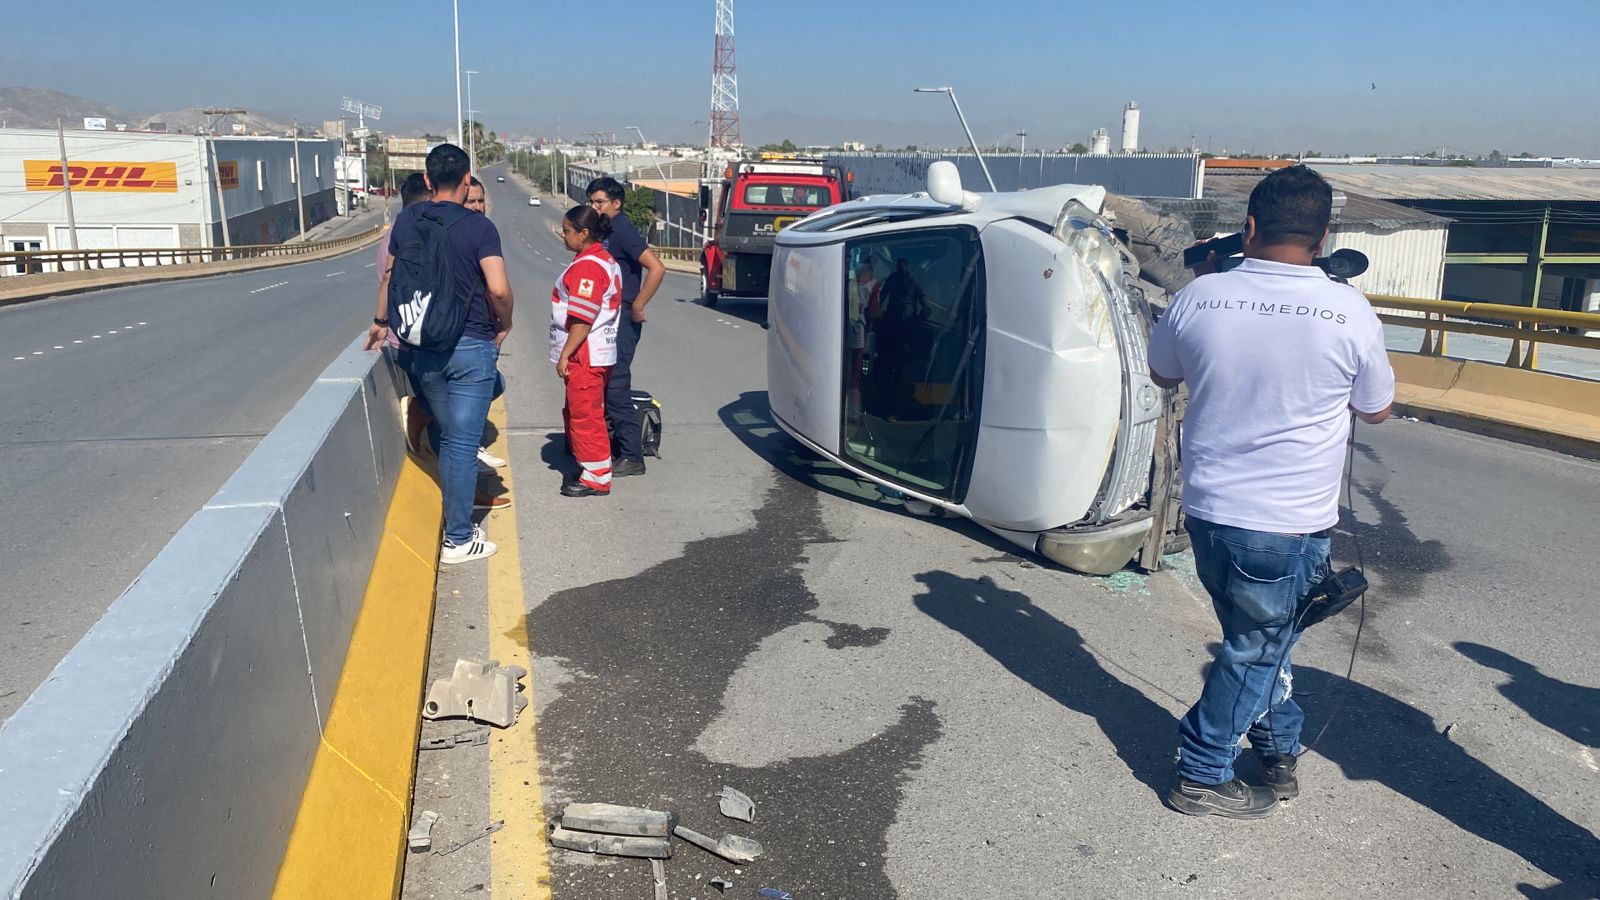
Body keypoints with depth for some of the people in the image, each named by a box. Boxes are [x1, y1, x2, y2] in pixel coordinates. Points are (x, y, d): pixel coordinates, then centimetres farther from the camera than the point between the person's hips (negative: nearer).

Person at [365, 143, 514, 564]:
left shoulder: (405, 221, 4)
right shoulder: (478, 227, -11)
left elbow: (391, 276, 17)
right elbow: (499, 289, -20)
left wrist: (381, 321, 32)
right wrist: (503, 325, -1)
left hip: (420, 348, 5)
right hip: (469, 347, -5)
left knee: (445, 435, 20)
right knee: (462, 443, 1)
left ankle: (454, 520, 33)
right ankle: (459, 540, 7)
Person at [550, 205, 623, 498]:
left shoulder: (588, 266, -18)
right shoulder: (604, 260, 15)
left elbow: (582, 318, -23)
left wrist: (565, 354, -18)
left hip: (585, 356, -11)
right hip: (596, 353, 11)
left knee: (585, 416, -4)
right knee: (577, 414, 19)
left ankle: (597, 478, 3)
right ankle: (590, 470, 28)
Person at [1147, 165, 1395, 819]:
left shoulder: (1200, 298, -7)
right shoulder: (1348, 311, -12)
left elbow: (1162, 374, 13)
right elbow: (1376, 410, 4)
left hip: (1207, 510, 4)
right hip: (1290, 524, -3)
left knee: (1258, 635, 24)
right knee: (1255, 650, 14)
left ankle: (1279, 749, 40)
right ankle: (1202, 777, 25)